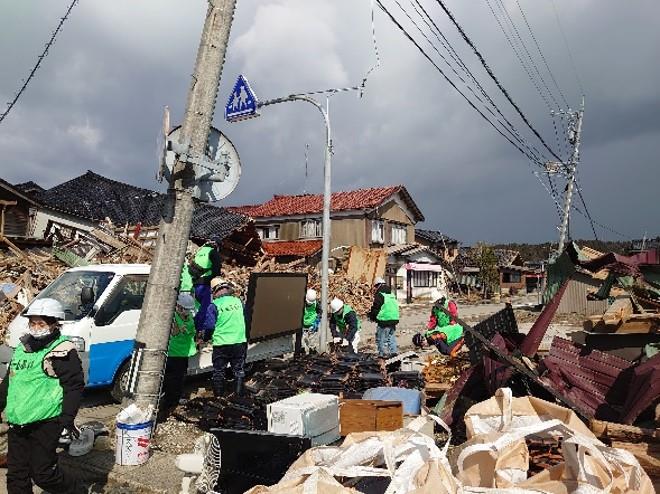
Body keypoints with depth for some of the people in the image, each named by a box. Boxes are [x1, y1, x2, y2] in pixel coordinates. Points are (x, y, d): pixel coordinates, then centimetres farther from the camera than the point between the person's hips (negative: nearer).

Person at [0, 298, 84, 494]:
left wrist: (67, 420, -18)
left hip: (45, 424, -7)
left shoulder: (62, 351, -13)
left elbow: (74, 387, -15)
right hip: (16, 424, 7)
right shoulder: (21, 349, 11)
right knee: (16, 474, 14)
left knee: (43, 473, 0)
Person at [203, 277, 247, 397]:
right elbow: (245, 320, 16)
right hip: (240, 342, 3)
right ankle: (239, 392, 18)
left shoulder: (214, 306, -9)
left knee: (219, 371, 11)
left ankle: (218, 394, 18)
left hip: (221, 343, -3)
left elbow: (209, 325, -10)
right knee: (239, 369, 14)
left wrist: (206, 338, 9)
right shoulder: (238, 301, 4)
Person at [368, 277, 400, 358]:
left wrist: (372, 316, 8)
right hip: (394, 319, 8)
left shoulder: (379, 295, -10)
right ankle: (393, 351, 19)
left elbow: (375, 308, -11)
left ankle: (382, 353, 2)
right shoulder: (392, 294, 15)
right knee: (391, 336, 19)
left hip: (384, 320, -8)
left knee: (381, 338, 2)